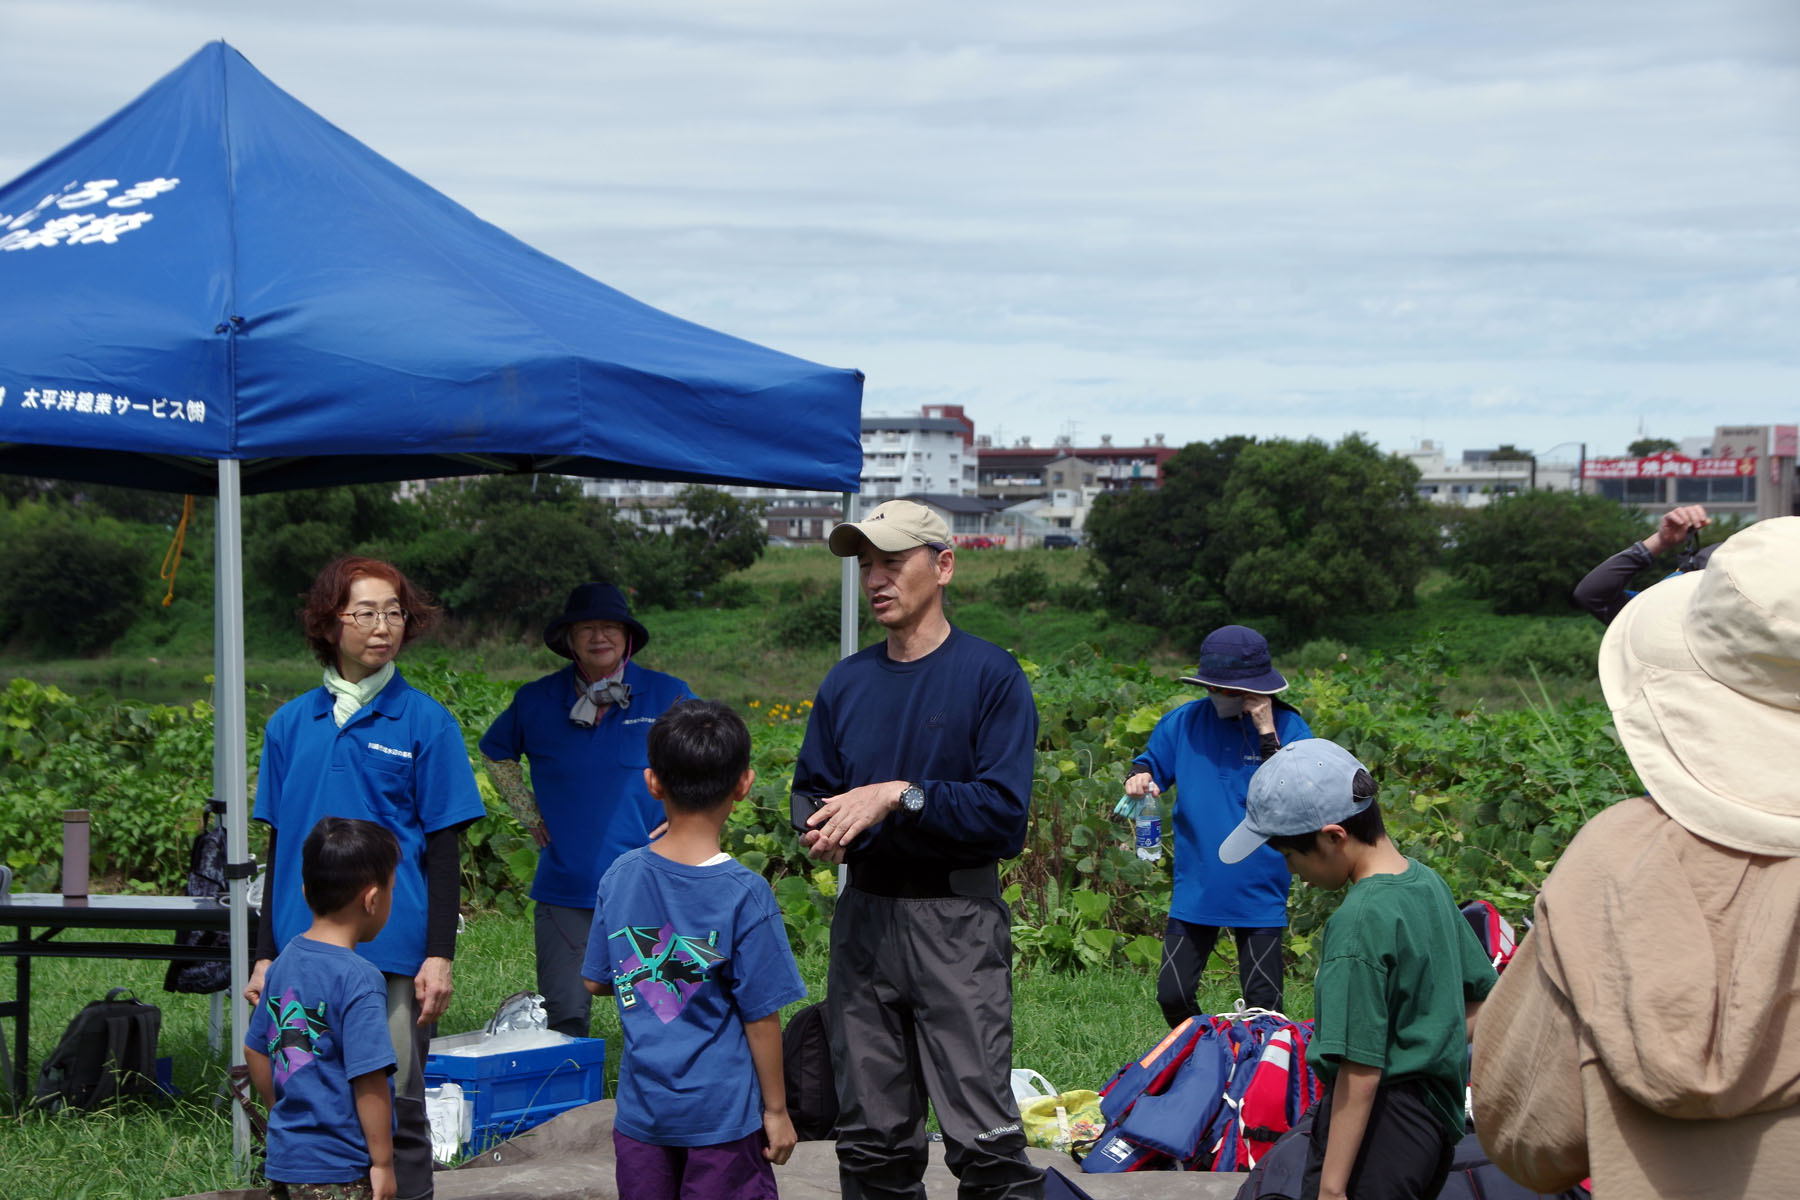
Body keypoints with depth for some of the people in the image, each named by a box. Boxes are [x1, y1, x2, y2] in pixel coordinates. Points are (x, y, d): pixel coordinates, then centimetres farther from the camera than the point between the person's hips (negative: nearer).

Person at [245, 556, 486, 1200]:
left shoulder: (425, 722, -1)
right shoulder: (290, 724, 9)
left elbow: (443, 849, 0)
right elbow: (279, 846, 14)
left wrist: (439, 955, -7)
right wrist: (265, 955, 11)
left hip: (393, 951, -3)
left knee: (395, 1107, 2)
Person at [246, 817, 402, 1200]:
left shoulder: (284, 962, 6)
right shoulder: (359, 980, -18)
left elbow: (255, 1050, 17)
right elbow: (369, 1079, -20)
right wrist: (383, 1163, -13)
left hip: (283, 1159, 8)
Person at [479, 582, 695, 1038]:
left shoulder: (667, 695, 2)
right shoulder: (538, 701, 5)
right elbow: (496, 753, 24)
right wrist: (528, 813, 14)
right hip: (565, 888, 1)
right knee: (563, 1014, 2)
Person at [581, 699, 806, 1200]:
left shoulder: (620, 876, -3)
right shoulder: (744, 893, -16)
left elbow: (596, 981, 9)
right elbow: (761, 1014, -11)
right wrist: (776, 1110, -1)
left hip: (641, 1108, 4)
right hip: (722, 1112, -4)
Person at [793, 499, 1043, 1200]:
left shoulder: (991, 675, -6)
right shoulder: (846, 683, 12)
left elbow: (1003, 808, -13)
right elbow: (811, 790, 16)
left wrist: (900, 795, -21)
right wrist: (818, 832, -6)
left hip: (956, 923, -6)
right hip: (864, 916, 6)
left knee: (983, 1136, -11)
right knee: (871, 1135, 11)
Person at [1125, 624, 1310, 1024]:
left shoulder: (1287, 727, -7)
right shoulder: (1185, 722, 2)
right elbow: (1150, 763, 14)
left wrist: (1267, 733, -22)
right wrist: (1139, 778, -10)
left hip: (1258, 892, -3)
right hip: (1195, 890, 3)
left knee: (1264, 1007, 2)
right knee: (1172, 997, 5)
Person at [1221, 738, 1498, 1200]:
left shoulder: (1359, 921, -20)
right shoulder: (1427, 882, 6)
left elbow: (1360, 1070, -22)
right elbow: (1483, 996, 16)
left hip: (1380, 1126, -9)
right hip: (1437, 1117, 9)